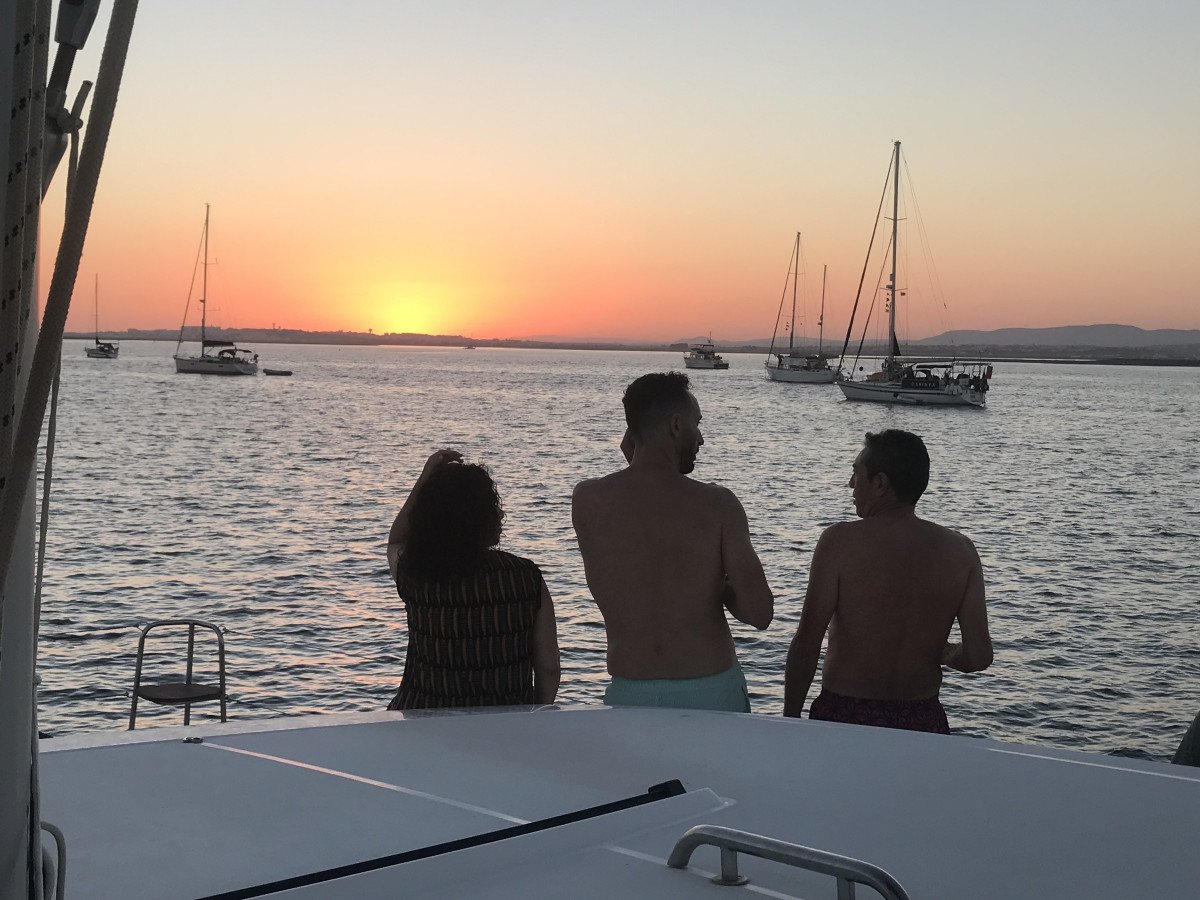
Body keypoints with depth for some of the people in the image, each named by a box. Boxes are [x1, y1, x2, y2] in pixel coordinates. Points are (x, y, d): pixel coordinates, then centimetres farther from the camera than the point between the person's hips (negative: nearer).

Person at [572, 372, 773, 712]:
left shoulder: (586, 500, -4)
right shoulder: (717, 505, -11)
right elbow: (759, 612, -13)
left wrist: (633, 457, 11)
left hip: (629, 696, 2)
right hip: (711, 693, -2)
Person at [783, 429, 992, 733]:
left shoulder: (840, 541, -11)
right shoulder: (960, 551, 0)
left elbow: (806, 645, -10)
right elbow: (979, 657, -3)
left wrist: (789, 719, 1)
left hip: (844, 717, -3)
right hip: (923, 721, 3)